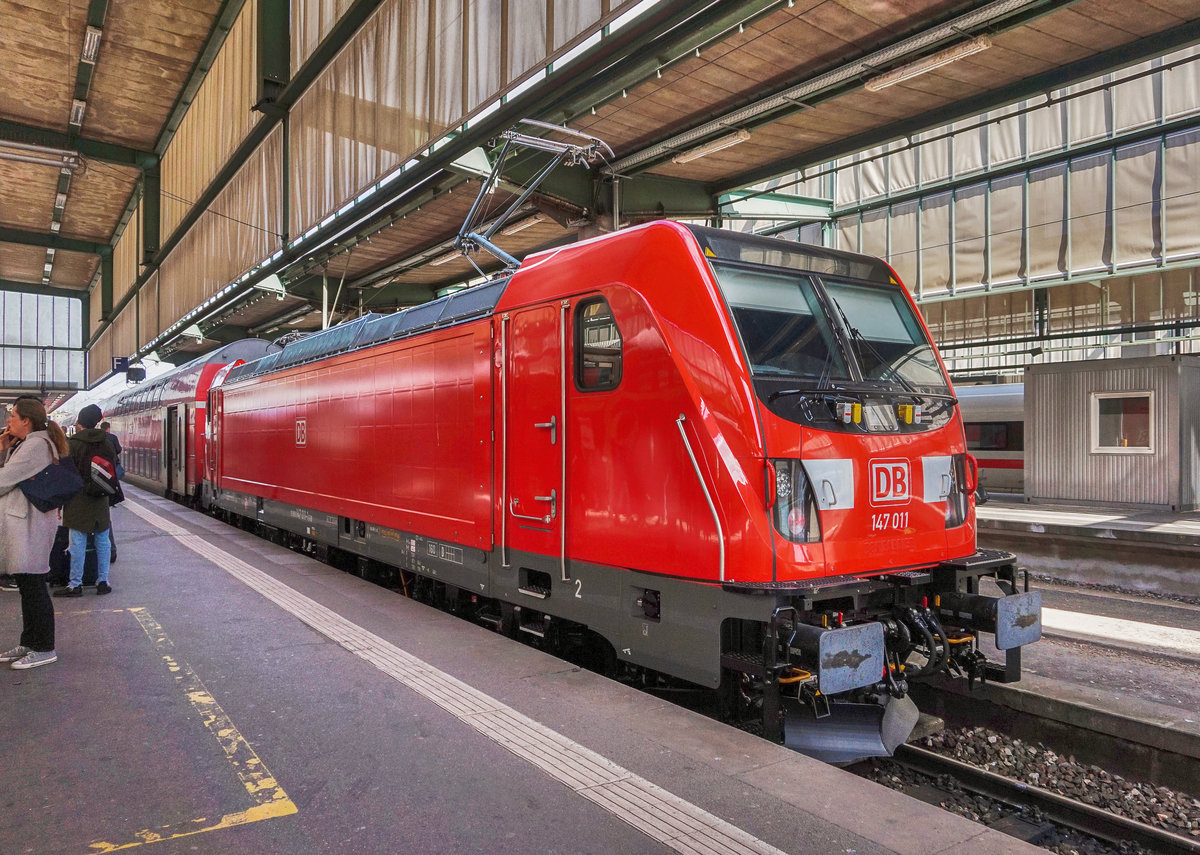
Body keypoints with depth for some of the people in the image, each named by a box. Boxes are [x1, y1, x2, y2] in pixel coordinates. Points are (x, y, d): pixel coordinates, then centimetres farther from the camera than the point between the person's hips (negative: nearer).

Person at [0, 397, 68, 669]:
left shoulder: (36, 445, -16)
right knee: (28, 587, 16)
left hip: (29, 524, -10)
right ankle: (29, 644, 26)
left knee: (33, 587, -3)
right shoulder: (24, 444, 18)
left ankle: (43, 649, 5)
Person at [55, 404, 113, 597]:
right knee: (102, 541, 10)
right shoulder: (106, 444, 4)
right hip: (101, 502, 4)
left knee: (78, 543, 1)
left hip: (78, 502, -4)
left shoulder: (73, 445, -9)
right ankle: (102, 581, 14)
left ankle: (75, 584, 6)